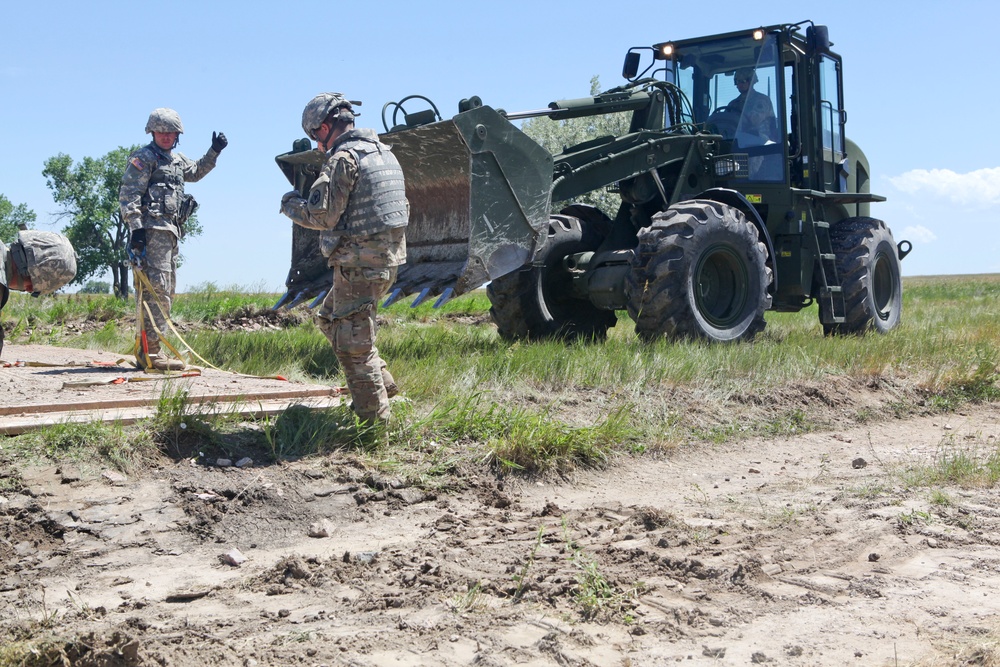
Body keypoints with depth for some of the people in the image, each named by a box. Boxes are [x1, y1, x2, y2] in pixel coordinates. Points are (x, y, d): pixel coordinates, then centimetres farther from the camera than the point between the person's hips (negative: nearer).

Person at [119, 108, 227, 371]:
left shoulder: (177, 160, 22)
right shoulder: (144, 158, -3)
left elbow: (196, 172, 43)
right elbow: (128, 195, -12)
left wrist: (214, 151, 31)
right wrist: (136, 228, -22)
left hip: (170, 231, 10)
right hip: (153, 230, -10)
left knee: (166, 290, 13)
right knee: (157, 290, -16)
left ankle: (145, 349, 18)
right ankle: (150, 352, -18)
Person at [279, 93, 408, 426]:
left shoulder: (343, 159, -15)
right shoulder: (384, 152, 14)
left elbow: (321, 215, -18)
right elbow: (402, 209, 22)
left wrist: (290, 203, 2)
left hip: (358, 263, -10)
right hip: (388, 257, 10)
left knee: (353, 341, -2)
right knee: (329, 318, 24)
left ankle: (375, 417, 3)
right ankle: (381, 383, 24)